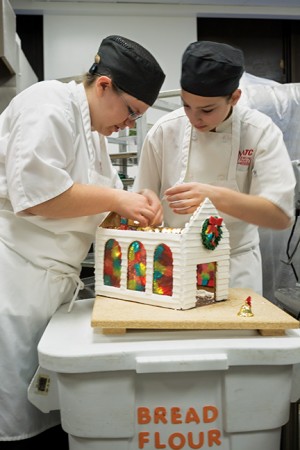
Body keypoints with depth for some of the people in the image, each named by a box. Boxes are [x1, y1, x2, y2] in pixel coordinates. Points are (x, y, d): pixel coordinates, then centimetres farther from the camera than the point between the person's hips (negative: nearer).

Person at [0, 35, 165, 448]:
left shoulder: (92, 130, 19)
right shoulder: (49, 104, -11)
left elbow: (96, 201, 21)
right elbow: (34, 192, -23)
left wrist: (134, 202, 0)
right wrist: (117, 200, -15)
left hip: (51, 279, 9)